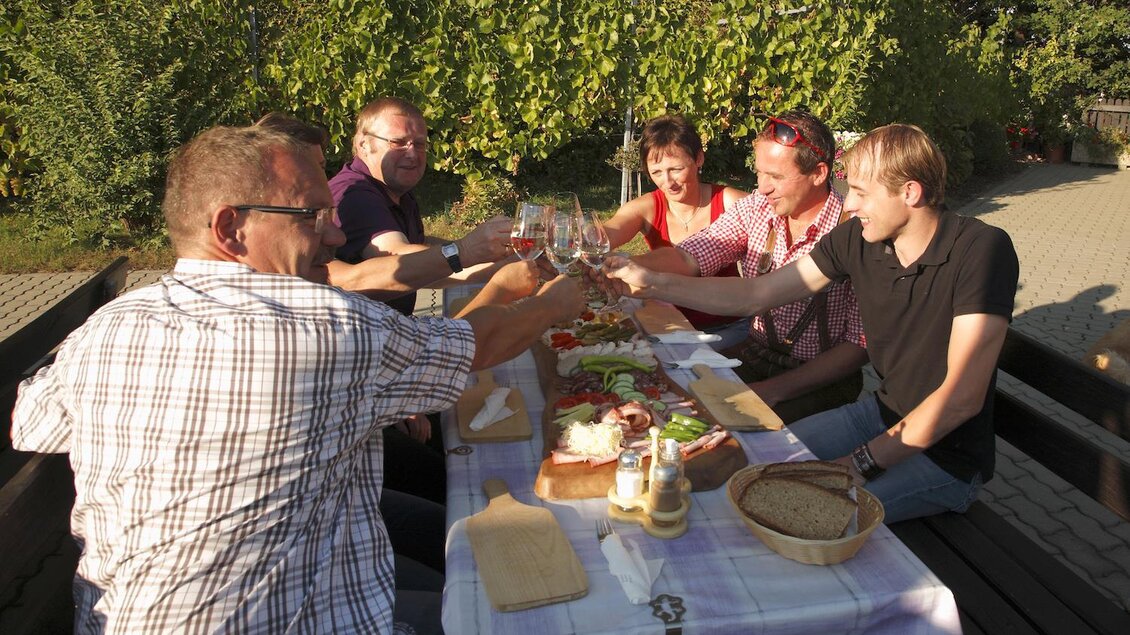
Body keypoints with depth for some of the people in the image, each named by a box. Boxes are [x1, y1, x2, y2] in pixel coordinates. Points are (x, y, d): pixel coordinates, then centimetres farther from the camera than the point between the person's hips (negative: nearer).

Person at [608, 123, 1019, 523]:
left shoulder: (981, 250, -23)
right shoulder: (857, 238, -6)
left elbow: (961, 398, -25)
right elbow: (755, 294, 0)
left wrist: (863, 463, -22)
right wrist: (654, 283, -7)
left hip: (949, 454, -6)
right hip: (884, 413, 6)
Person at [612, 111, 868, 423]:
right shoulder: (755, 208, -2)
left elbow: (861, 345, -13)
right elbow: (687, 257, -12)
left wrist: (777, 388, -19)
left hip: (822, 378, -4)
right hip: (756, 354, 5)